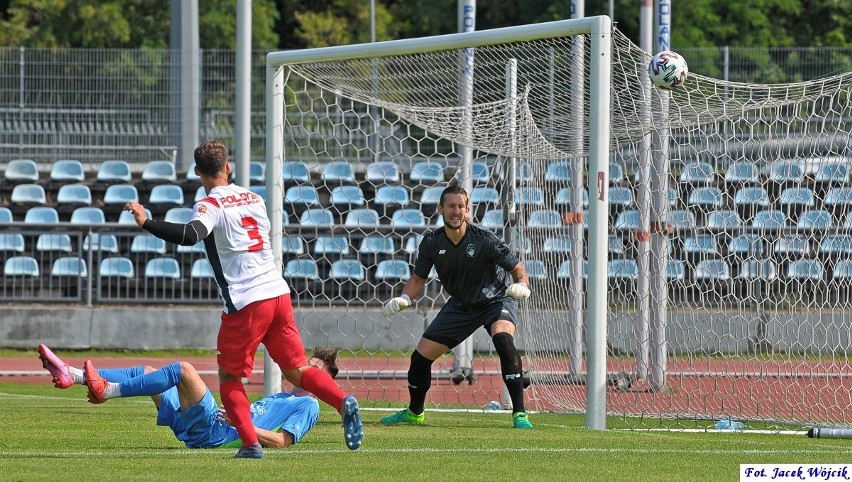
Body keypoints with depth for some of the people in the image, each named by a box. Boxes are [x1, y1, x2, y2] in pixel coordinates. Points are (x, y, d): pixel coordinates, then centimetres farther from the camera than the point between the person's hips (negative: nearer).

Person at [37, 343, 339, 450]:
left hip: (215, 432, -9)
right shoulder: (281, 398, 32)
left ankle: (108, 390, -29)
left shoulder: (308, 406, 3)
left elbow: (282, 441, -11)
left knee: (183, 370, -26)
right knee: (146, 372, 9)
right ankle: (71, 375, -2)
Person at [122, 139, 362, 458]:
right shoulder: (253, 198, 14)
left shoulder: (209, 206, -7)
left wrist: (147, 223, -25)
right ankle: (343, 401, -14)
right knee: (297, 369, 11)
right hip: (278, 292, 6)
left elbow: (191, 235, -27)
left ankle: (250, 443, -6)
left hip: (245, 301, -6)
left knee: (229, 377, 7)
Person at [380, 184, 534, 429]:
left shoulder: (483, 239, -24)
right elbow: (418, 278, 3)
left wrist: (521, 285, -39)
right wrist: (404, 299, -17)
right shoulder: (431, 242, -12)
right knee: (421, 355, 2)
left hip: (497, 297, -5)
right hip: (460, 305, 5)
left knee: (502, 337, -36)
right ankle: (414, 413, 31)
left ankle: (520, 413, -33)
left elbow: (518, 270, -16)